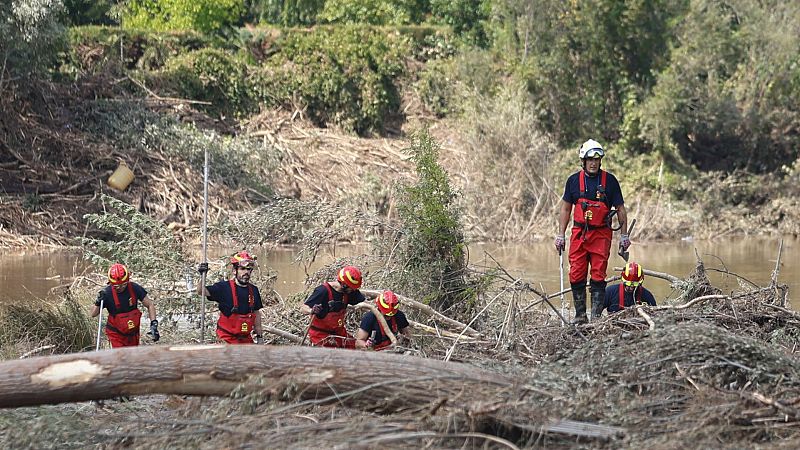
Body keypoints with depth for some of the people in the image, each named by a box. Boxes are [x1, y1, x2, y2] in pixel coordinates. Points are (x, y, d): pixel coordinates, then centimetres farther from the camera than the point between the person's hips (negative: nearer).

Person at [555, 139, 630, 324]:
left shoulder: (609, 180, 0)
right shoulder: (574, 180, 5)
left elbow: (620, 209, 6)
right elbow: (565, 208, 12)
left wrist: (624, 235, 3)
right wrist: (561, 235, 7)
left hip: (601, 234, -2)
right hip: (579, 234, 2)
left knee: (598, 277, -4)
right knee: (576, 276, -1)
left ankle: (596, 315, -1)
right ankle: (580, 315, 8)